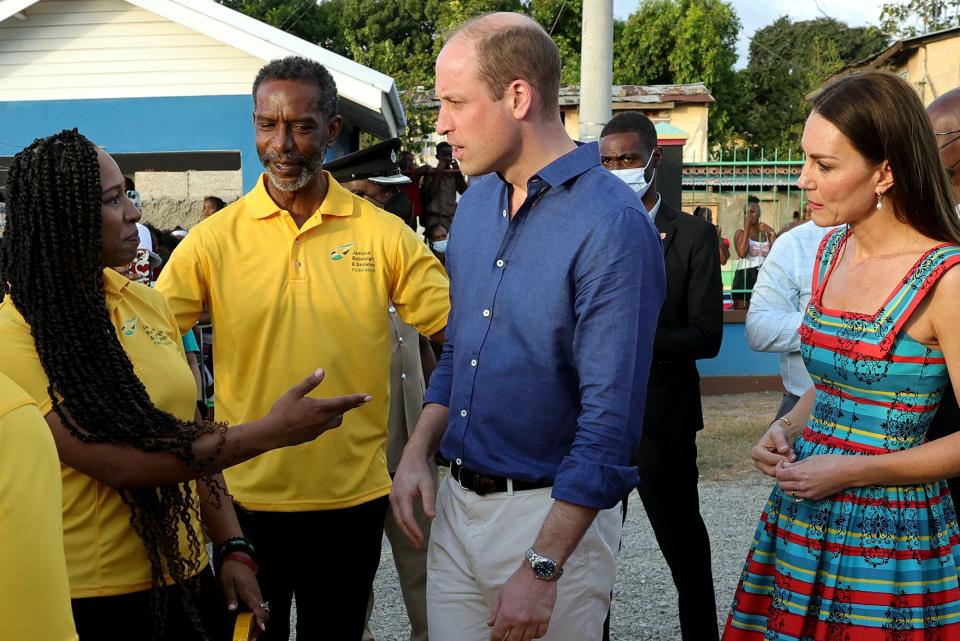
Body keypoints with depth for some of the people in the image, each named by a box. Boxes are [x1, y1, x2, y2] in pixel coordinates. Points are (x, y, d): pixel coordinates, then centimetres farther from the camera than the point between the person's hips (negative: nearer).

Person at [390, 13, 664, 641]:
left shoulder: (612, 226, -19)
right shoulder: (476, 202, 5)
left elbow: (610, 419, -21)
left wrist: (543, 567, -21)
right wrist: (418, 451, 3)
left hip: (555, 513, -6)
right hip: (455, 502, 7)